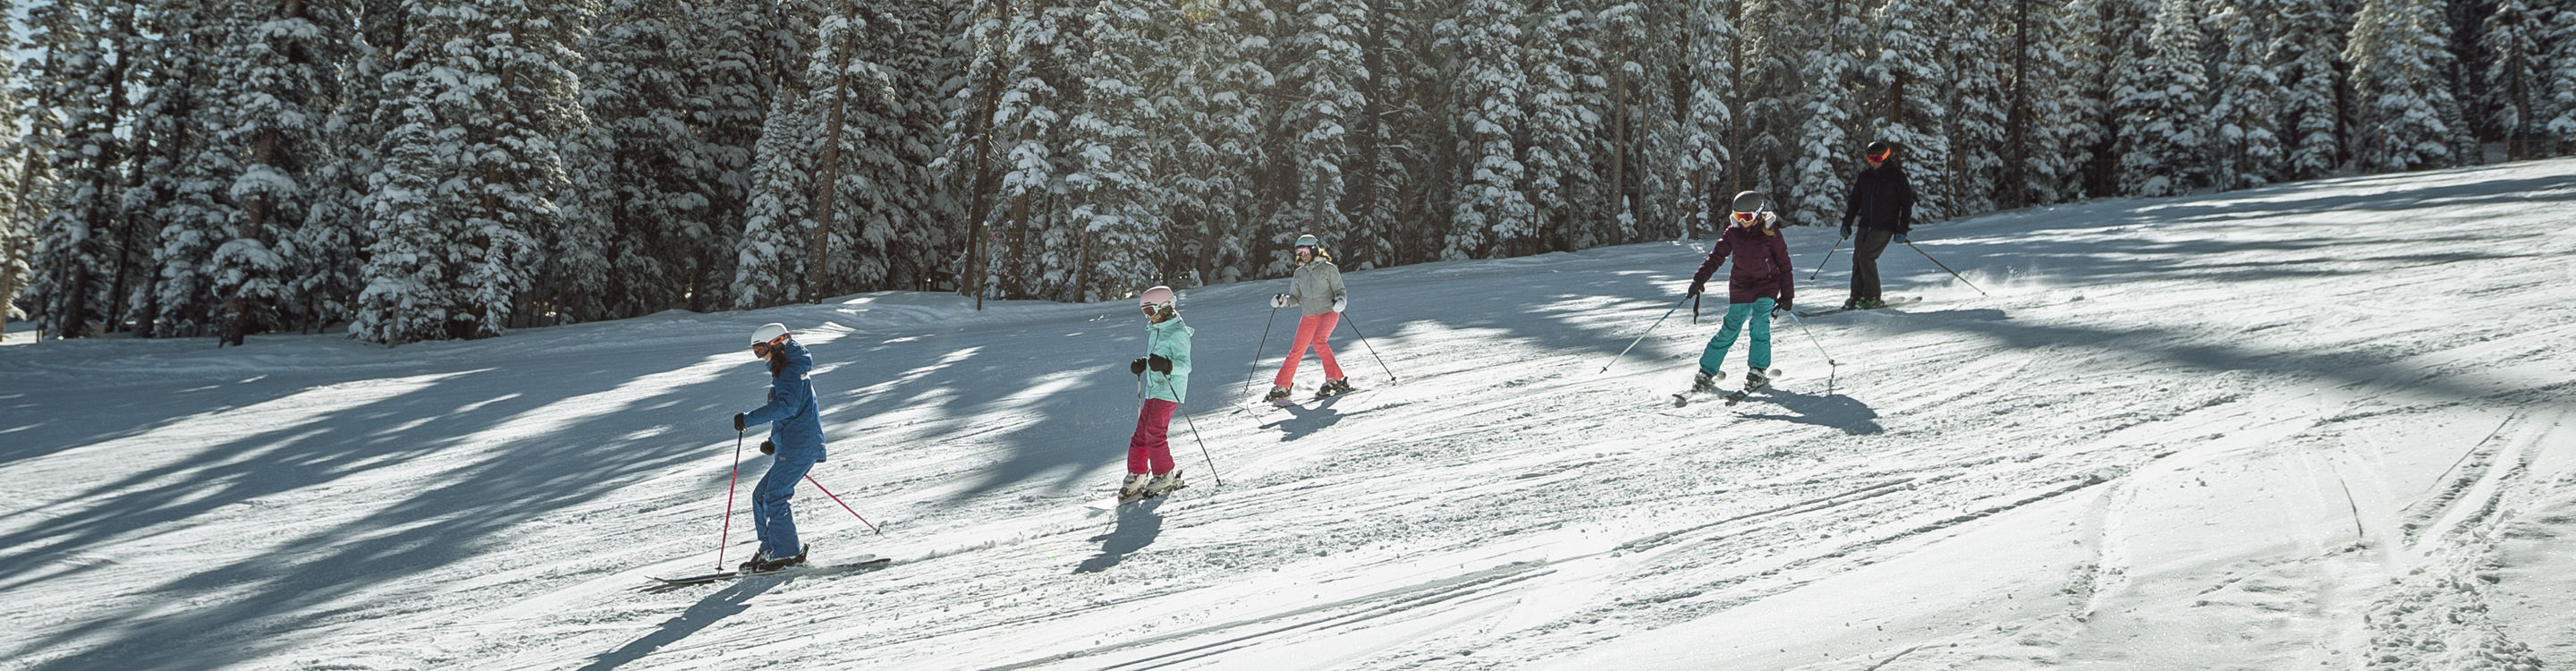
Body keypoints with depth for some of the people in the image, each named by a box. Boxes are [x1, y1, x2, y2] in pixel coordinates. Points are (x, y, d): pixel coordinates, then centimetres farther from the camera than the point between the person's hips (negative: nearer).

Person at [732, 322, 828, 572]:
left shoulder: (791, 371, -10)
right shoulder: (786, 371, 22)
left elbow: (787, 406, -27)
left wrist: (749, 419, -27)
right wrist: (774, 443, 25)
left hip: (799, 446, -11)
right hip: (793, 447, 11)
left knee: (774, 496, -13)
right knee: (761, 494, 11)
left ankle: (787, 553, -13)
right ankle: (770, 549, 12)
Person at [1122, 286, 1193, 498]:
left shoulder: (1177, 333, -13)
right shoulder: (1156, 331, 16)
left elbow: (1185, 366, -20)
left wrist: (1166, 366, -37)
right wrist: (1142, 364, 10)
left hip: (1169, 391, -9)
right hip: (1153, 390, 9)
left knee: (1154, 432, -14)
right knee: (1142, 432, 7)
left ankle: (1165, 476, -4)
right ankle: (1137, 476, 15)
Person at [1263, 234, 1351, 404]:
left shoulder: (1328, 268, -3)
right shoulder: (1299, 274, 11)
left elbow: (1340, 291, -4)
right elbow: (1296, 298, 15)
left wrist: (1340, 301, -25)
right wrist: (1283, 300, -4)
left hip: (1329, 313, -5)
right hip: (1309, 316, 5)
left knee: (1319, 341, -29)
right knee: (1296, 351, 2)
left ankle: (1335, 379, -23)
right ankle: (1281, 387, 11)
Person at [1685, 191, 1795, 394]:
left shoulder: (1770, 233, -7)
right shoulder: (1733, 233, 0)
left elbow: (1784, 264, -1)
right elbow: (1715, 257, -1)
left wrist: (1787, 294, -1)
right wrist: (1699, 280, -14)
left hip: (1766, 287, -2)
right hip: (1740, 288, 2)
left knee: (1759, 325, -18)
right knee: (1729, 329, -3)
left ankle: (1758, 371, -7)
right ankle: (1705, 373, 2)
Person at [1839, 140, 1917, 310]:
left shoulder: (1897, 176, -4)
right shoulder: (1865, 177, 11)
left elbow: (1907, 203, -3)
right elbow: (1854, 201, 20)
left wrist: (1902, 230, -8)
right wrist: (1846, 223, 14)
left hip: (1885, 226, -6)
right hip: (1866, 225, 6)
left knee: (1866, 255, -16)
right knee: (1857, 257, -2)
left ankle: (1873, 298, -9)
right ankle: (1856, 296, 7)